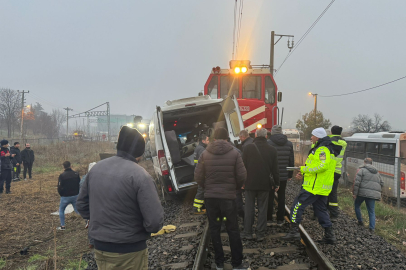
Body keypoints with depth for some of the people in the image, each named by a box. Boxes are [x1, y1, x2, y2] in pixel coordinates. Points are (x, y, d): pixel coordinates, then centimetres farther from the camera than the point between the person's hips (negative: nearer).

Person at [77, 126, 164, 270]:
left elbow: (81, 204, 9)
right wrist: (148, 227, -3)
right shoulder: (140, 175, -22)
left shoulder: (96, 168, -2)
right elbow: (155, 221, -24)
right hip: (129, 252, -5)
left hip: (100, 247, 6)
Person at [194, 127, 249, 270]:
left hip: (210, 197, 1)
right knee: (233, 230, 10)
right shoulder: (234, 153, -6)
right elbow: (242, 176, -7)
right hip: (228, 196, -1)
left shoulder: (205, 154, -3)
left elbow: (198, 177, -3)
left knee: (214, 229, 12)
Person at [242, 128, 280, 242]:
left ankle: (247, 233, 14)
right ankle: (260, 234, 12)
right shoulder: (272, 150, -1)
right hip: (265, 184, 1)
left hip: (250, 183, -1)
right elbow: (275, 169, 4)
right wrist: (276, 183, 13)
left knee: (249, 209, 8)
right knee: (262, 209, 8)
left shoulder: (248, 148, -5)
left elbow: (243, 166, -2)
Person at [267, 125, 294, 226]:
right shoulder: (289, 144, 3)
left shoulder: (268, 143, -10)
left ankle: (269, 219, 11)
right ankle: (280, 219, 17)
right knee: (281, 197, 12)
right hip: (283, 176, 3)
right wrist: (290, 174, 14)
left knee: (270, 197, 7)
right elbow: (291, 161, 6)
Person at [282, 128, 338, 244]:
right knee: (321, 210, 16)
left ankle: (294, 231, -1)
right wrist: (304, 174, 15)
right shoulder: (323, 148, 19)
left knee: (297, 206, -5)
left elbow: (322, 166, -27)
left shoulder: (322, 149, -14)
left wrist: (305, 168, -16)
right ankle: (329, 235, 18)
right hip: (323, 188, 11)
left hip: (314, 186, -10)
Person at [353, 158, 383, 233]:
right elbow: (382, 183, 21)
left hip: (363, 193, -5)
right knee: (371, 211, 8)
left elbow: (357, 182, -10)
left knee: (356, 205, 19)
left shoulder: (362, 170, -1)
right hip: (373, 194, 5)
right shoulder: (377, 172, 19)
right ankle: (372, 228, 4)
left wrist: (355, 193, -8)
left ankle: (360, 221, 19)